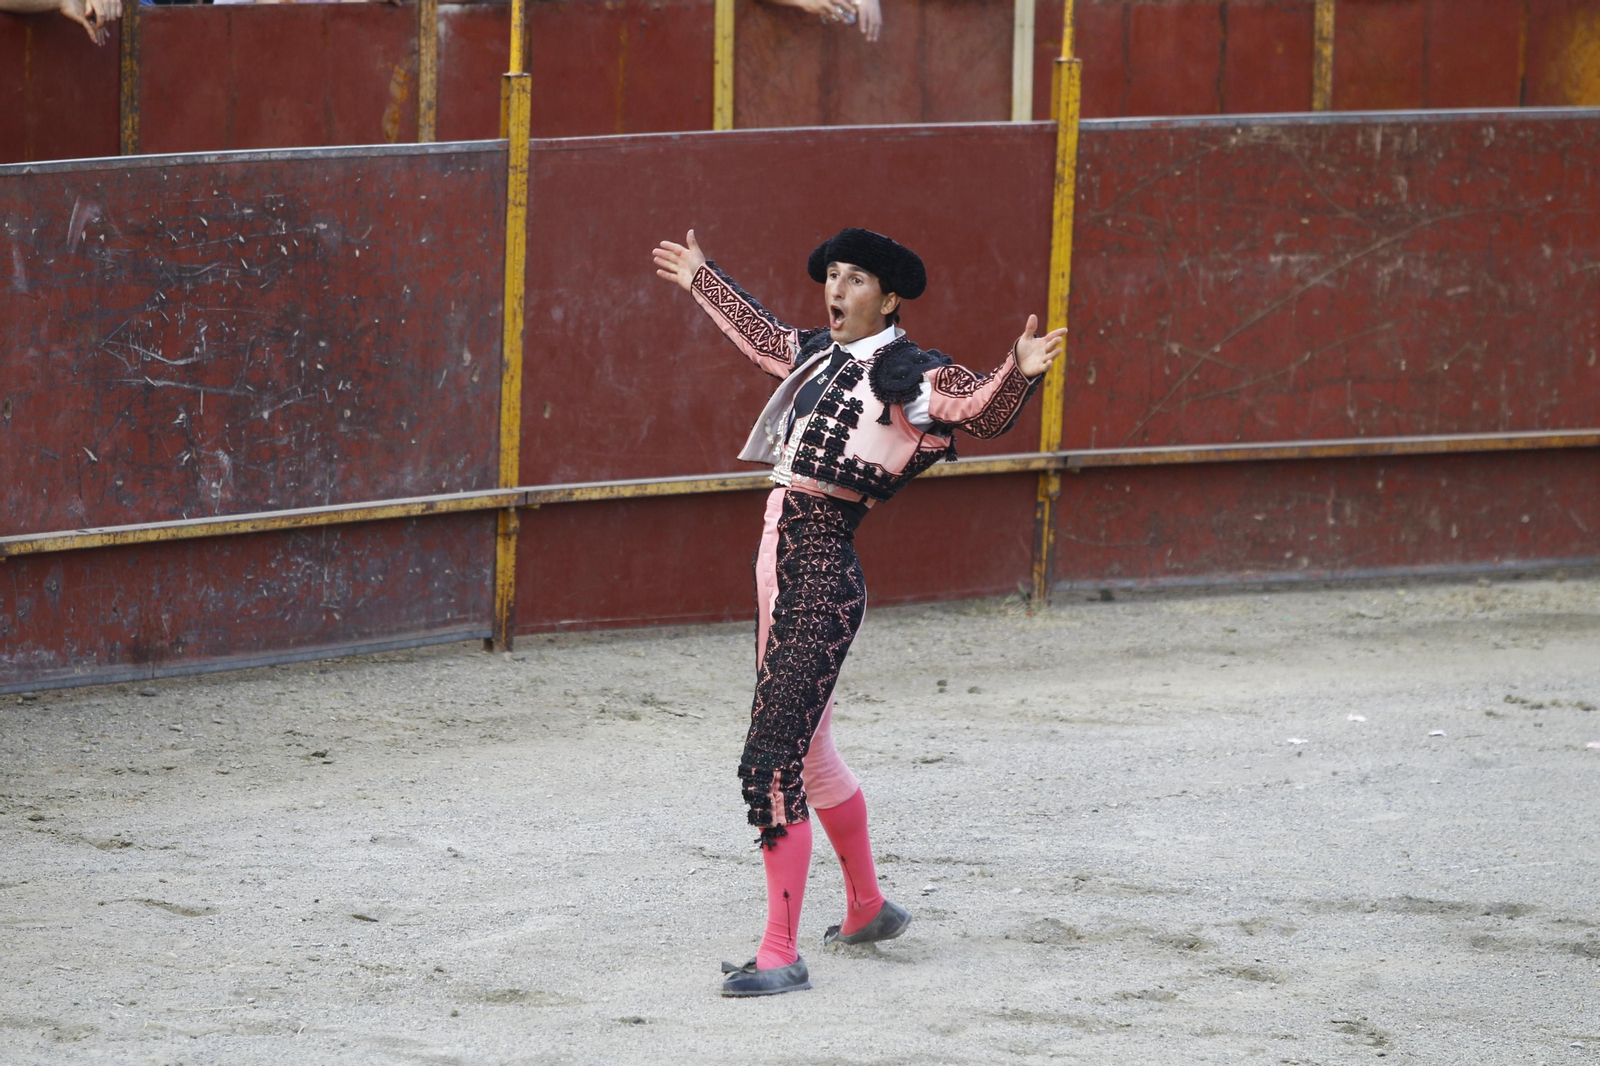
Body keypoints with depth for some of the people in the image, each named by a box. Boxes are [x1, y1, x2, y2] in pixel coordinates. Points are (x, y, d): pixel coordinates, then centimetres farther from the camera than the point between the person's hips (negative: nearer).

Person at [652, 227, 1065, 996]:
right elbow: (765, 340, 37)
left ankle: (781, 955, -12)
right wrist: (702, 281, 49)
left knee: (774, 763, -14)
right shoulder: (820, 353, 15)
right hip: (779, 559, 9)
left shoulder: (906, 372, -8)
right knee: (810, 756, 21)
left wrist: (1018, 374, -43)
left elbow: (981, 411, -23)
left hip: (822, 574, -9)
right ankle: (868, 908, 38)